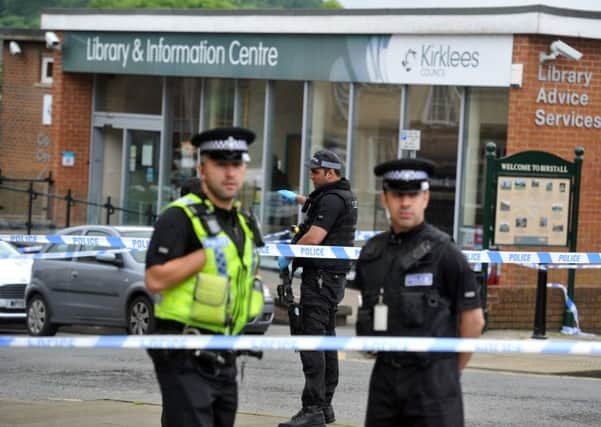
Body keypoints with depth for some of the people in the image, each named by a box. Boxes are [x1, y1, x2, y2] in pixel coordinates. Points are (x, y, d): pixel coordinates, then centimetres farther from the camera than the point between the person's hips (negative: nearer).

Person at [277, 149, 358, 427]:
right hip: (334, 277, 11)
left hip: (320, 276, -11)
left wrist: (287, 256, -12)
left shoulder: (331, 199, -15)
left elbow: (314, 237, -24)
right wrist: (297, 198, 47)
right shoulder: (344, 196, 17)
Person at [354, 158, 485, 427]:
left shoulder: (444, 252, -8)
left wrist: (451, 371, 2)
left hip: (432, 378, -6)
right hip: (384, 375, 6)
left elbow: (473, 319, -5)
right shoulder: (371, 252, 9)